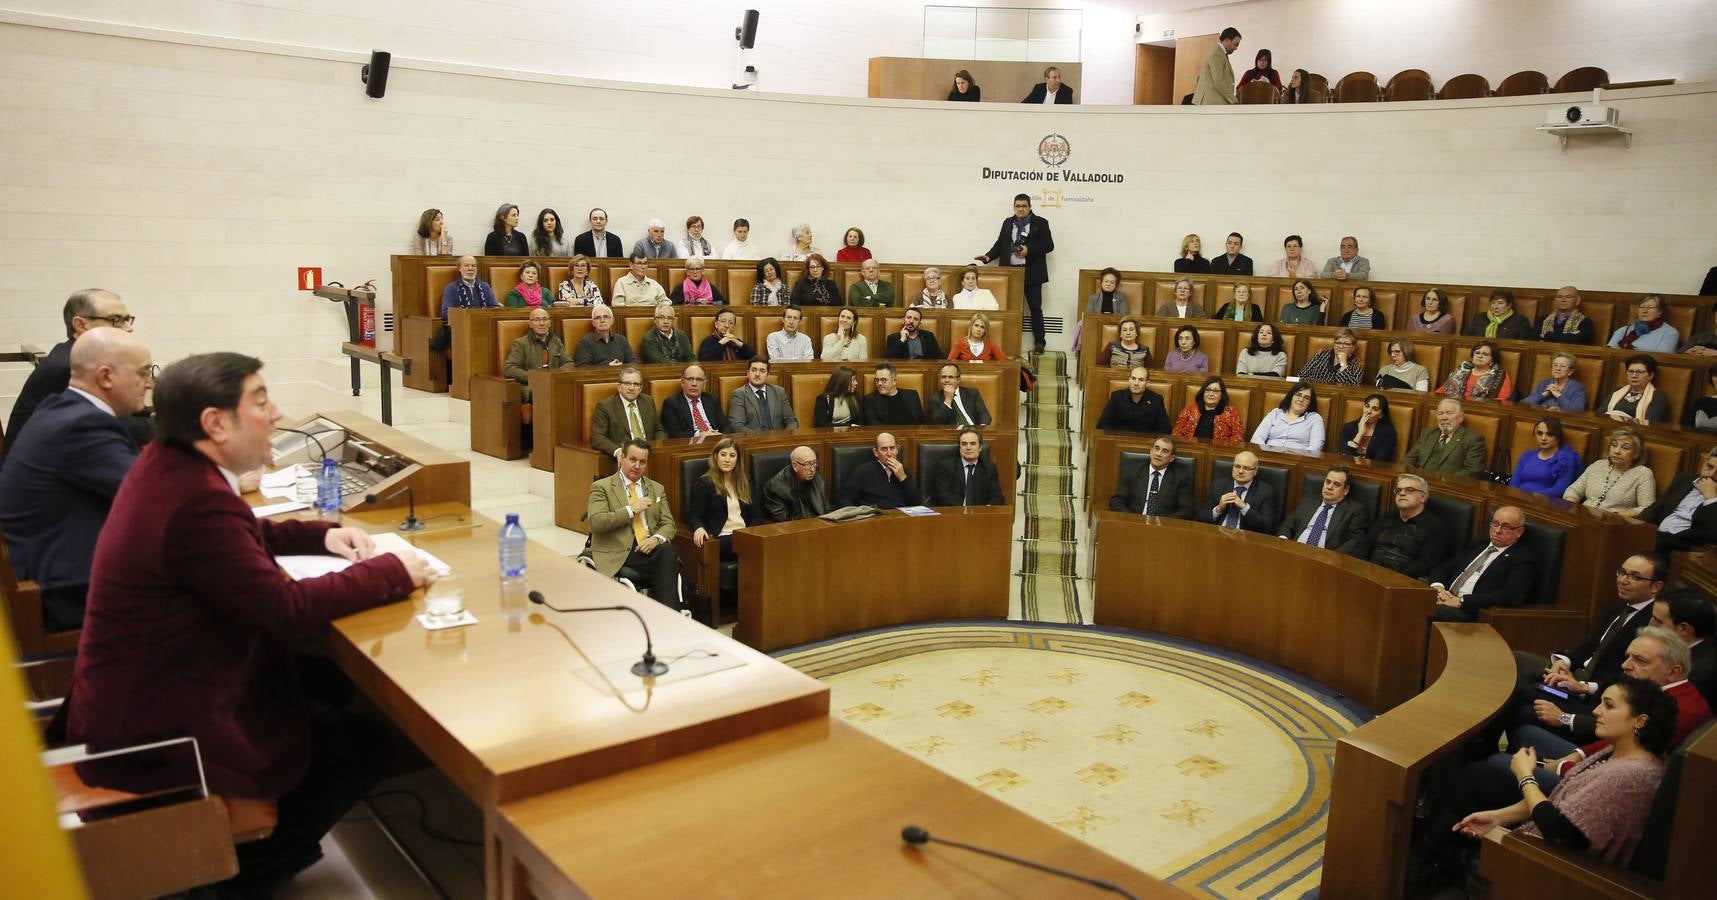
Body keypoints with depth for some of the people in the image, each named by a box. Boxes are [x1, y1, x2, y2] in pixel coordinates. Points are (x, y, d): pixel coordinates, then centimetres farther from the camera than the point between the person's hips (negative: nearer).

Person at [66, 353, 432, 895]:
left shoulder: (167, 465, 0)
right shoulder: (196, 501, -31)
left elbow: (239, 539, 19)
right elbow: (289, 612, -26)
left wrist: (321, 536, 6)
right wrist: (391, 571, -15)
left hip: (141, 695, 10)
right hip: (156, 731, -10)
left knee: (329, 699, 22)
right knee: (362, 745, 2)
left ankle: (263, 846, 32)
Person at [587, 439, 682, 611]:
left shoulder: (657, 489, 21)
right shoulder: (601, 487, 6)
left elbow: (668, 524, 15)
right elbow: (596, 523, -8)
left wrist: (657, 538, -9)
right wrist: (631, 510, -12)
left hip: (649, 547, 5)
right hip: (618, 552, -4)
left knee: (667, 550, -32)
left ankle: (670, 613, -30)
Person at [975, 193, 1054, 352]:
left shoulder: (1040, 223, 2)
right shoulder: (1007, 223, 14)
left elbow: (1049, 246, -2)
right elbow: (1000, 244, 15)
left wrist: (1028, 251, -13)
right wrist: (988, 257, -1)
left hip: (1032, 273, -3)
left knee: (1035, 307, 1)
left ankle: (1040, 342, 8)